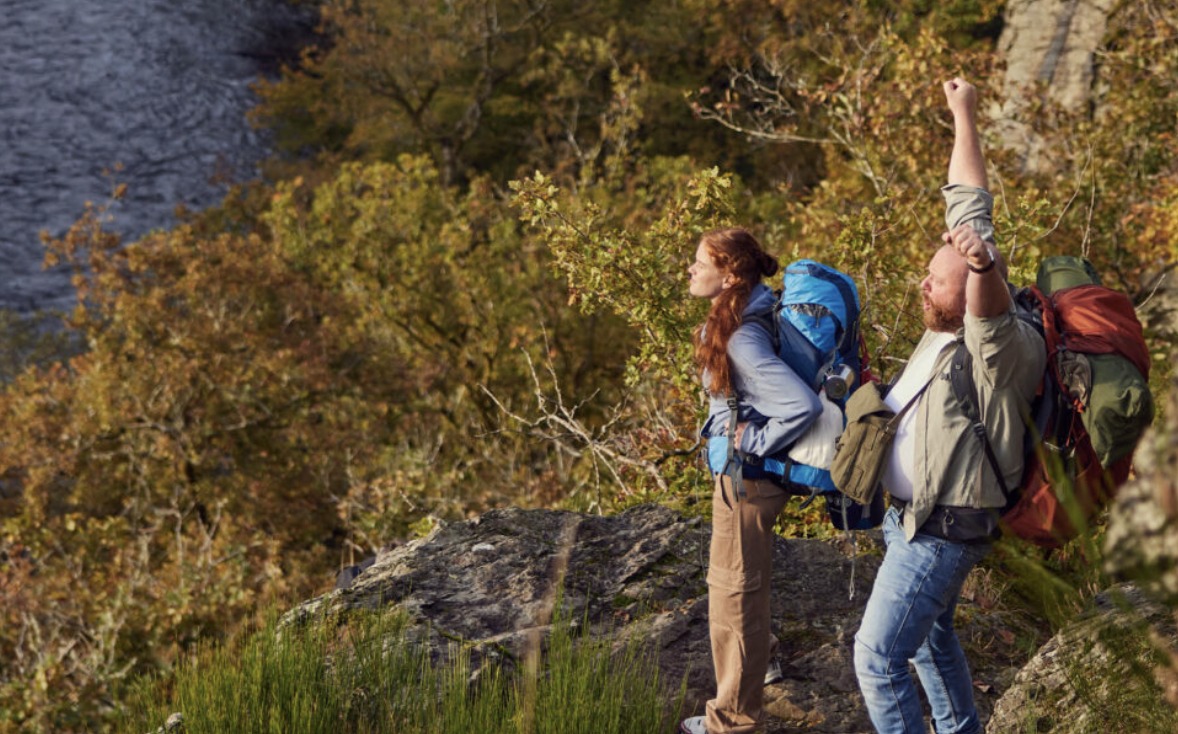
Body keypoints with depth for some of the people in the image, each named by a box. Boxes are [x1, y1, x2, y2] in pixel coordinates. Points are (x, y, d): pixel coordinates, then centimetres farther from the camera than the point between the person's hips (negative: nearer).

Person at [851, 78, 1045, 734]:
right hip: (911, 515, 10)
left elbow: (992, 295, -49)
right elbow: (969, 212, 4)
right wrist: (964, 121, 7)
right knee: (933, 637, 24)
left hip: (941, 531, -10)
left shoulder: (1005, 352, -23)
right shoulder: (952, 329, -1)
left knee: (878, 658, -11)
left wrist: (983, 263, -70)